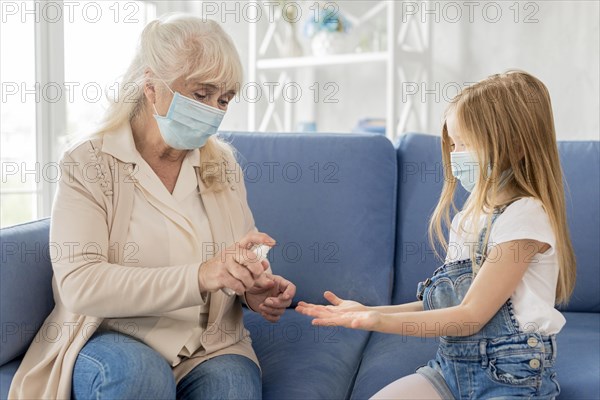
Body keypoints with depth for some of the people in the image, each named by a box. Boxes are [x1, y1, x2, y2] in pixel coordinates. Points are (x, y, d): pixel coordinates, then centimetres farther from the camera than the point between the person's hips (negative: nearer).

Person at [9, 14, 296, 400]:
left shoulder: (223, 163, 5)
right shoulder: (87, 164, -8)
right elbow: (78, 284, -20)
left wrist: (255, 290, -10)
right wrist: (199, 276, -33)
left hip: (211, 346, 1)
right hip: (111, 339, 0)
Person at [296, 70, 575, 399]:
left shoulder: (525, 215, -13)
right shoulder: (474, 212, 12)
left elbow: (470, 316, -15)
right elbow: (447, 303, 11)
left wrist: (378, 321, -20)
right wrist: (367, 311, 3)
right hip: (451, 365, 7)